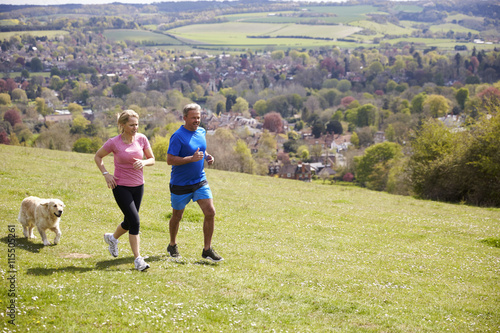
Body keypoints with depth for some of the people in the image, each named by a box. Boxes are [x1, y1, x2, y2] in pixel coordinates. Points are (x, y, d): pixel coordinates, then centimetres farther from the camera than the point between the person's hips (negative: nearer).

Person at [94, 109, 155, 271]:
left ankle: (112, 238, 48)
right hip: (121, 186, -4)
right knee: (135, 221, -13)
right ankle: (138, 259, -5)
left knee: (129, 222, 15)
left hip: (138, 186, 5)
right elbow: (97, 156, 4)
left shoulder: (142, 139, -3)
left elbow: (152, 159, 6)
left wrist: (143, 162, -16)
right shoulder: (114, 143, -12)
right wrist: (106, 174, -8)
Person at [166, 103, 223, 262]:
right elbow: (170, 160, -20)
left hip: (200, 181, 5)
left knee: (210, 212, -8)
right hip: (180, 184, -5)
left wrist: (207, 156, 1)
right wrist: (192, 158, -28)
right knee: (177, 216, 11)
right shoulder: (178, 136, -16)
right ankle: (172, 246, 35)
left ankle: (207, 250, 2)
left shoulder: (201, 132, 6)